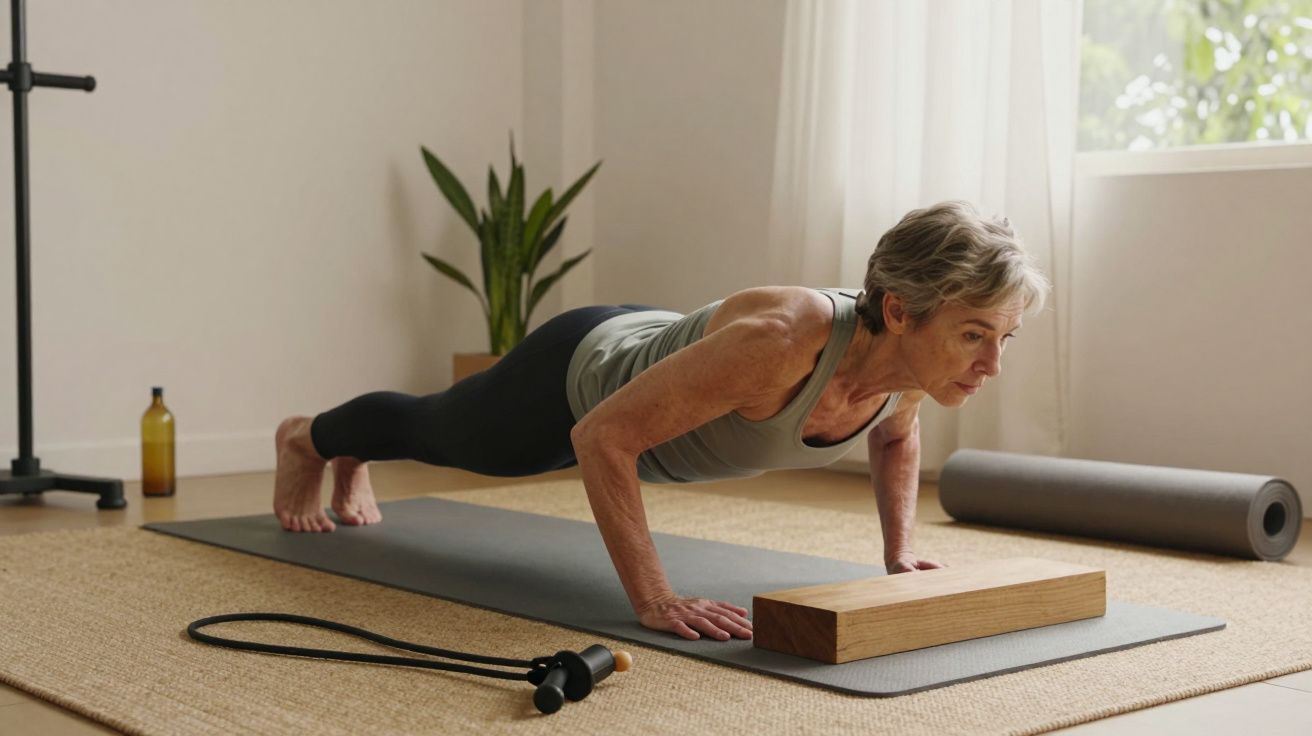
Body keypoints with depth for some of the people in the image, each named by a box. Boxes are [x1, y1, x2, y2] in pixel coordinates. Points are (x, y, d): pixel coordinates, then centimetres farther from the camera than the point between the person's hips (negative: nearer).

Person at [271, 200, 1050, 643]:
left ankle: (357, 462, 69)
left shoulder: (915, 354, -26)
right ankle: (309, 440, 62)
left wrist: (898, 552, -7)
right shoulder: (779, 341, -48)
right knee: (434, 430, 28)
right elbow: (601, 438, -41)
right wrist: (653, 600, -42)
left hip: (651, 348, 6)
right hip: (578, 378, -6)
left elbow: (897, 433, 1)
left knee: (449, 441, 36)